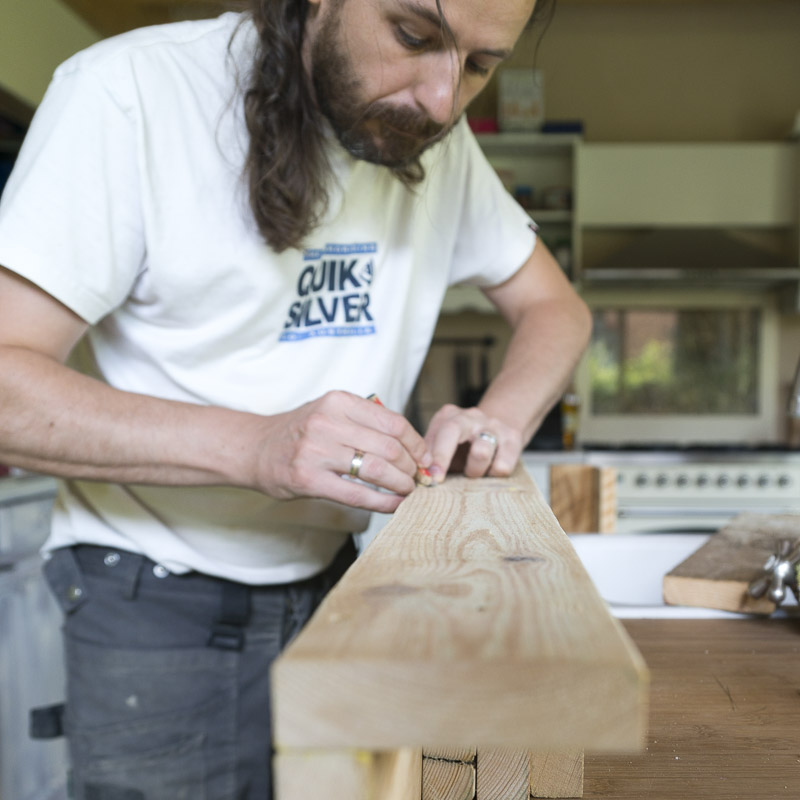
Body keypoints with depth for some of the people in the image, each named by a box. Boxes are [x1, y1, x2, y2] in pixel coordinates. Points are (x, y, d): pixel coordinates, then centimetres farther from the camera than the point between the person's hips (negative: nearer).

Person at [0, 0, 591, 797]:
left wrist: (501, 419, -15)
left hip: (328, 576, 5)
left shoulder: (439, 140, -1)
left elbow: (554, 306, 7)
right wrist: (254, 446, -34)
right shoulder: (129, 93, -18)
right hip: (156, 602, -4)